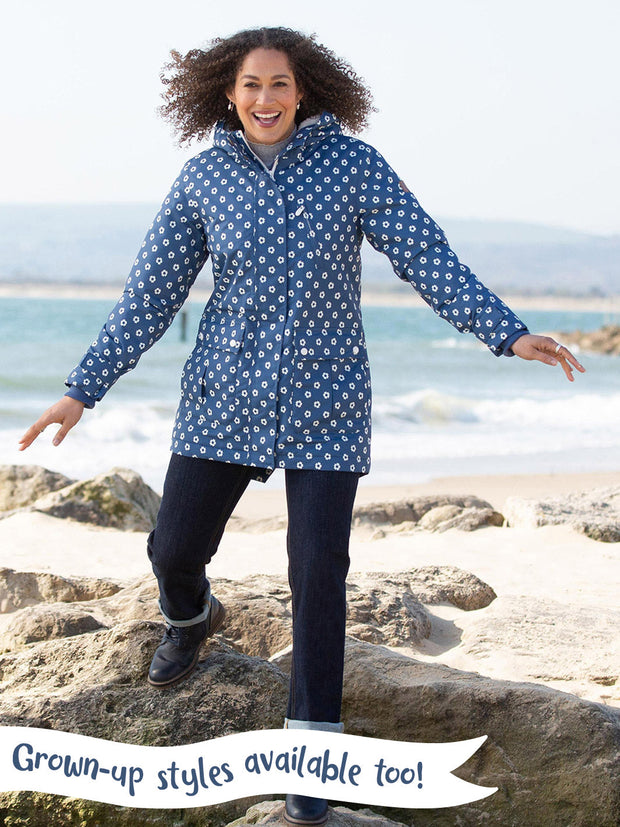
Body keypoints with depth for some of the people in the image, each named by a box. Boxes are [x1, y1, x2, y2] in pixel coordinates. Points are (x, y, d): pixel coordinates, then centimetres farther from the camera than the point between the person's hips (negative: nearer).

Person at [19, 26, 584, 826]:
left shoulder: (353, 163, -8)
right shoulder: (202, 179, -3)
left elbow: (428, 259, -10)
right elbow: (150, 295, 1)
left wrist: (509, 333, -22)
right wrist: (82, 391, -1)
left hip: (326, 400, -2)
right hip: (227, 392, 2)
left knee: (319, 570, -8)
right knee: (175, 548, 7)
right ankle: (192, 616, 46)